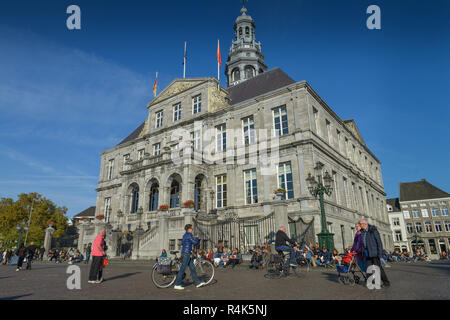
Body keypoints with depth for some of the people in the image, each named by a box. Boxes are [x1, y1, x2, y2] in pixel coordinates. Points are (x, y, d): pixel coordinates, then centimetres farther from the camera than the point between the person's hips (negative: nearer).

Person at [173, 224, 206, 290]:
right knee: (182, 269, -5)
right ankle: (177, 285, 1)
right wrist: (197, 238, 5)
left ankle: (197, 283, 16)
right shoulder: (189, 235, -14)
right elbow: (195, 243, -16)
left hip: (185, 253, 10)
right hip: (186, 253, -10)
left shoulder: (185, 235, 16)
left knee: (192, 268, 11)